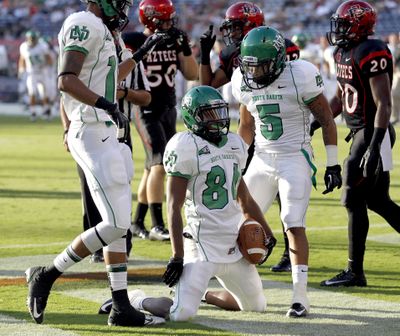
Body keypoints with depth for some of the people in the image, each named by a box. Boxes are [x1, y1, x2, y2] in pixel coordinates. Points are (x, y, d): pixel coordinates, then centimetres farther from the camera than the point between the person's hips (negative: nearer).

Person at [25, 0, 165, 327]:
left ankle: (121, 306, 12)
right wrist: (107, 104, -31)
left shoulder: (96, 30, 18)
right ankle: (46, 275, -1)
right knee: (115, 224, -12)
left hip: (106, 136, 10)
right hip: (93, 136, -10)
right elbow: (66, 80, -24)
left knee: (119, 225, 10)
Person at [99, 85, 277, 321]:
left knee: (257, 306, 16)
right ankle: (137, 300, 11)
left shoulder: (234, 144, 11)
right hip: (203, 246, -7)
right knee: (182, 313, -20)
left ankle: (202, 294, 37)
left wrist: (266, 232, 20)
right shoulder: (186, 147, -13)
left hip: (235, 246, 7)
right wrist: (177, 256, -18)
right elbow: (174, 207, -14)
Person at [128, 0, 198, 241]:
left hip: (168, 110, 7)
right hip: (146, 111, -7)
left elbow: (192, 75, 5)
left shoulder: (174, 42, 6)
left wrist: (185, 49, -6)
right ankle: (157, 226, -13)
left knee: (153, 167, 11)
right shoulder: (134, 42, -11)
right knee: (160, 164, -15)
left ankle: (137, 223, 20)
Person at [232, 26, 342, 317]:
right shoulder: (245, 82, 1)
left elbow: (327, 121, -8)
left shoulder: (301, 77, -16)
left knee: (294, 225, -13)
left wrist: (333, 165, -8)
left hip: (295, 159, -6)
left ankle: (300, 296, -11)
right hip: (262, 159, 6)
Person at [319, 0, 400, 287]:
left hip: (373, 132, -10)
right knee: (377, 200, 12)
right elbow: (340, 97, 23)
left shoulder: (371, 53, -18)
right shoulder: (344, 53, 11)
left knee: (354, 200, -6)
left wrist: (374, 148, -27)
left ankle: (355, 272, 3)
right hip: (359, 132, 10)